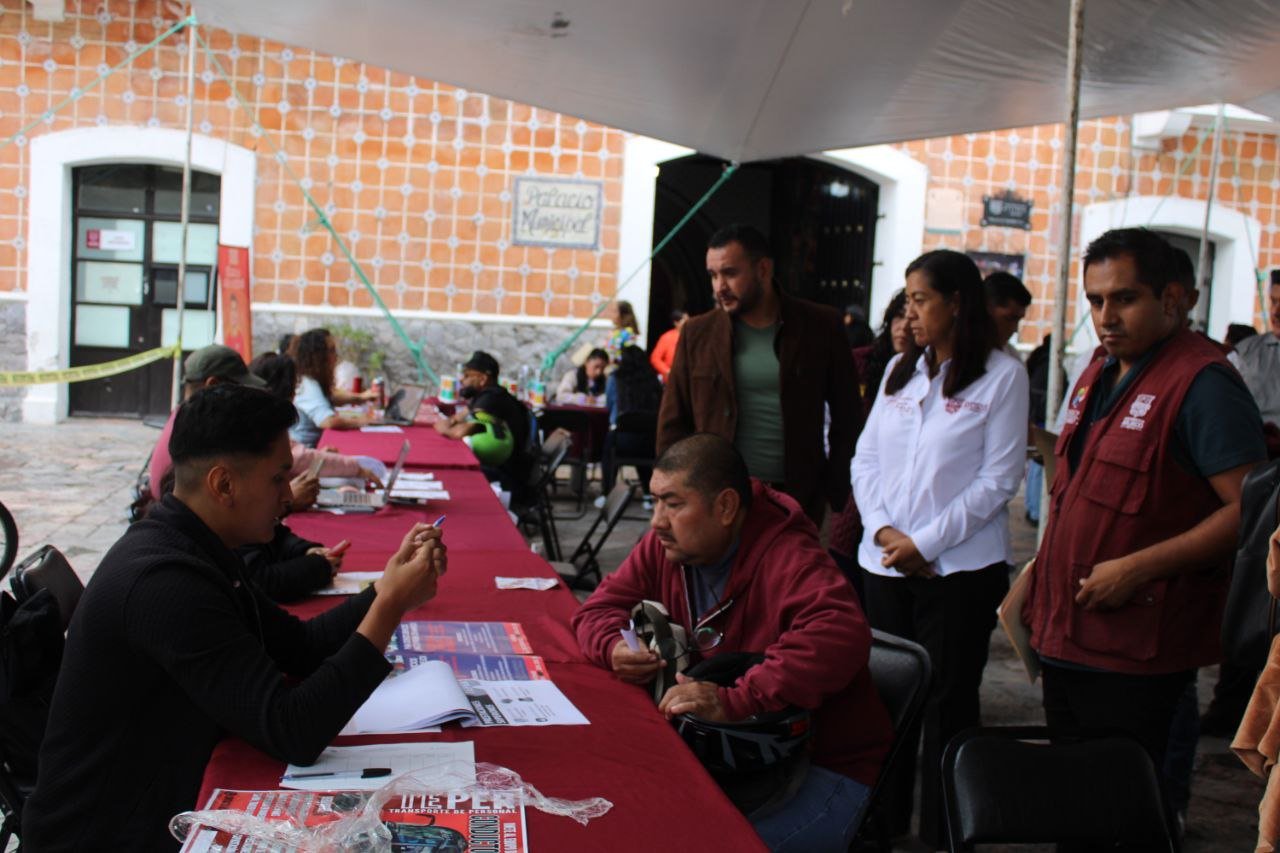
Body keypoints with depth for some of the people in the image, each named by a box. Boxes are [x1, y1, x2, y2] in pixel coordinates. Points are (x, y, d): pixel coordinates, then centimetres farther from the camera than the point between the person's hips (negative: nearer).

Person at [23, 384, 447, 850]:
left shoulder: (192, 549, 2)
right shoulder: (165, 580, -27)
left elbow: (300, 647, 9)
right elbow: (294, 733, -28)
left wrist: (391, 587, -3)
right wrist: (391, 606, -23)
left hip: (166, 804, 8)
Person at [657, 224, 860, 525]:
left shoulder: (821, 327, 0)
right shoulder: (697, 333, 4)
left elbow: (847, 415, 6)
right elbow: (673, 422, 7)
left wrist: (835, 489, 0)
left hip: (798, 499, -1)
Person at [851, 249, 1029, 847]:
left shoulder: (1002, 375, -5)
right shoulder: (900, 370, 11)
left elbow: (999, 479, -10)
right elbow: (865, 459, 10)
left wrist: (925, 542, -13)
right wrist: (884, 531, -6)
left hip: (959, 568, -5)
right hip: (884, 565, 5)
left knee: (948, 702, 3)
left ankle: (941, 833, 14)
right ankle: (885, 818, 26)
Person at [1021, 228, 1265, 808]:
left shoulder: (1202, 383, -14)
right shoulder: (1098, 375, 14)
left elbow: (1250, 509, -20)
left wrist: (1136, 568, -22)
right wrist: (1044, 568, 15)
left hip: (1136, 653, -8)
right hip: (1065, 636, 8)